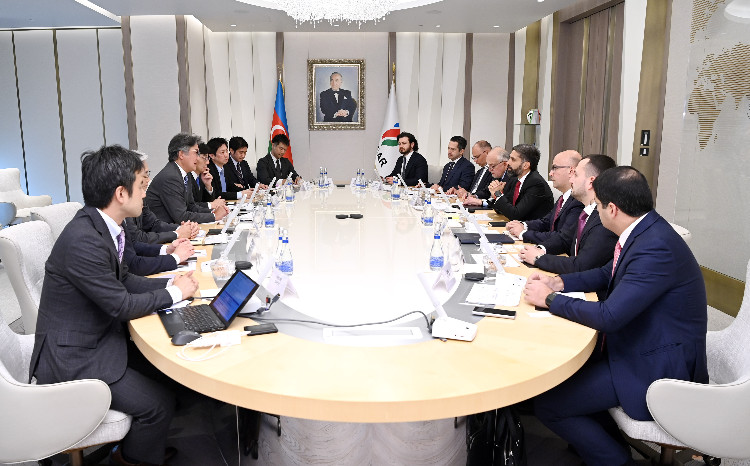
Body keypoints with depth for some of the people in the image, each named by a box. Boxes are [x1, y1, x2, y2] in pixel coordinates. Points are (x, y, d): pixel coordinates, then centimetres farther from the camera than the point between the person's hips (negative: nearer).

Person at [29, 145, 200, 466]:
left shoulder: (102, 224, -1)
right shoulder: (83, 240, -30)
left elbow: (123, 280, 10)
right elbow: (122, 305, -23)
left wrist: (170, 283, -4)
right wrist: (176, 293, -10)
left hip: (99, 336, 9)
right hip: (73, 357, -9)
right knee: (159, 403, -11)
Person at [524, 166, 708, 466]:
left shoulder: (656, 248, -29)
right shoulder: (644, 231, 1)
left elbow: (608, 316, -30)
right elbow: (608, 274, 18)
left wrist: (549, 299, -16)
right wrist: (559, 282, 4)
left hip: (659, 370, -10)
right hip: (638, 344, 10)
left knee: (547, 404, -12)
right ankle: (596, 441, 28)